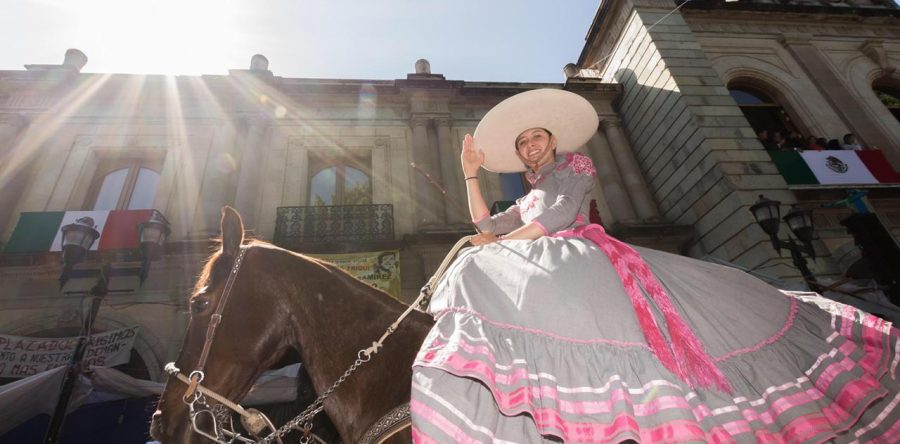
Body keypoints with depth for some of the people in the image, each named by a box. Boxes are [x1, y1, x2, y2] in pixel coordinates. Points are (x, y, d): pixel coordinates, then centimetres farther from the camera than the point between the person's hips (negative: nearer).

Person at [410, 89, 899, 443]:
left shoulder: (574, 164, 15)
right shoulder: (527, 200, 33)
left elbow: (562, 213, -2)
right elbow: (485, 225, 25)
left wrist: (505, 240, 3)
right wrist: (471, 174, 26)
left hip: (583, 255, -5)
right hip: (543, 270, 6)